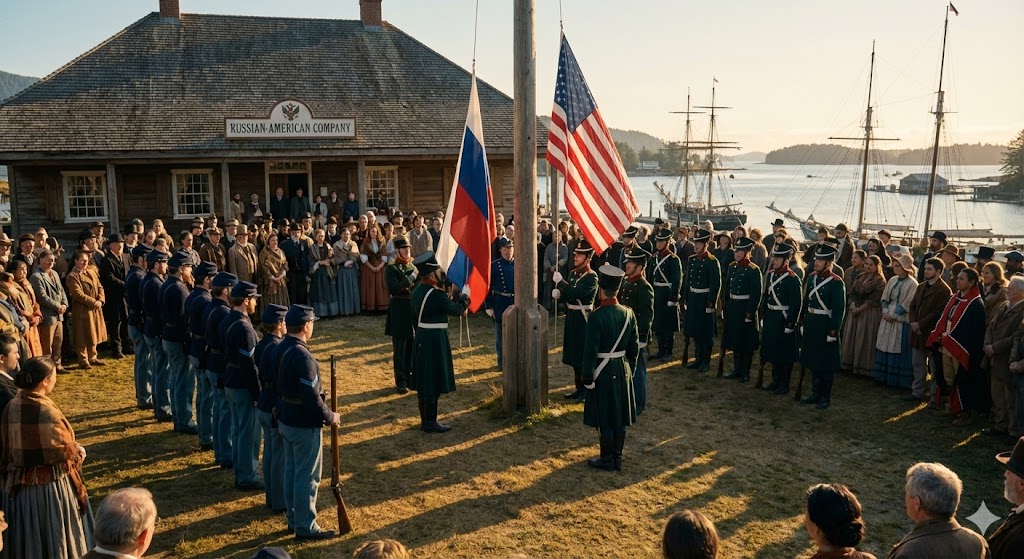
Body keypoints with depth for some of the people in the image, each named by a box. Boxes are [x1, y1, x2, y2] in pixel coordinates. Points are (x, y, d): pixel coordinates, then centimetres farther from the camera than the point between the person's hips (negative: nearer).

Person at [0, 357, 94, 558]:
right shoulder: (47, 411, -23)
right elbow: (66, 452, -15)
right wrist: (79, 452, 5)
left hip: (20, 485, 6)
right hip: (51, 485, -6)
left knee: (28, 538, 21)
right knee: (56, 536, 11)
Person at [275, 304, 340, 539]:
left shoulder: (279, 350, 3)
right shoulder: (302, 356, -26)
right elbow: (311, 396, -26)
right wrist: (330, 417, -13)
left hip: (285, 420, 9)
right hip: (304, 425, -9)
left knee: (291, 471, 19)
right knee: (307, 477, 3)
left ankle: (293, 520, 32)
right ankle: (305, 527, 14)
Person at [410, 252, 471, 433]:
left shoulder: (417, 291, 6)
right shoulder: (435, 294, -22)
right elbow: (457, 310, -13)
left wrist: (454, 296, 14)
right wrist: (465, 295, 4)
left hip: (422, 338, 10)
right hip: (435, 341, -10)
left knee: (424, 382, 15)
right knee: (433, 383, -1)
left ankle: (425, 419, 25)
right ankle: (430, 422, 6)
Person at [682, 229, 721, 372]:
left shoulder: (712, 261, -11)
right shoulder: (691, 260, 8)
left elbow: (716, 284, -13)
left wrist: (711, 303, -16)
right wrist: (685, 299, 10)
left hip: (705, 299, -6)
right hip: (692, 299, 7)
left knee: (706, 332, 2)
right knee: (694, 331, 13)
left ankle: (706, 361, 13)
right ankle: (699, 358, 25)